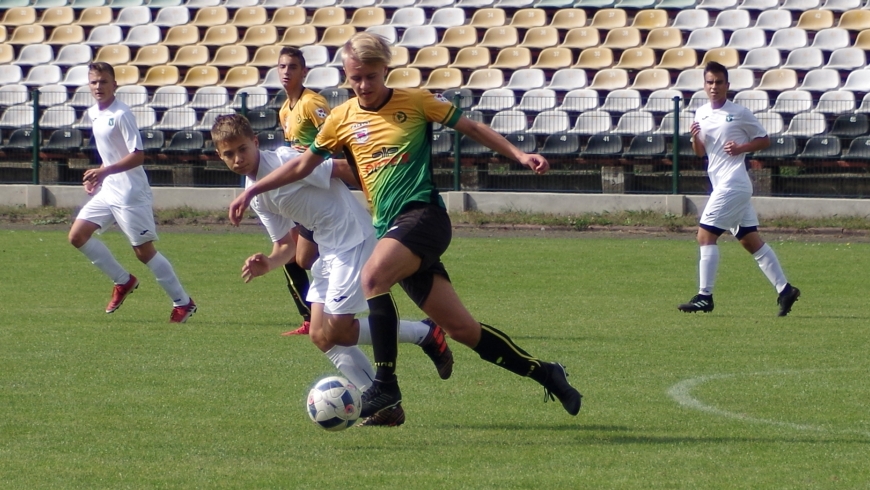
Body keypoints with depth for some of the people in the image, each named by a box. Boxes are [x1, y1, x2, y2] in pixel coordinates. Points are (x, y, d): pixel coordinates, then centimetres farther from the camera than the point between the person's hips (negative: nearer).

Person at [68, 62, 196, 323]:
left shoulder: (121, 115, -17)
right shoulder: (93, 113, 10)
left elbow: (138, 155, -22)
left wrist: (104, 171, -30)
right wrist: (97, 177, 15)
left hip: (131, 193, -9)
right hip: (107, 191, 9)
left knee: (144, 251, -5)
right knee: (77, 236, 2)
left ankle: (183, 302, 7)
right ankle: (123, 281, 16)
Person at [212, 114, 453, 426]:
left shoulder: (285, 160, -15)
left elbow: (344, 170, -15)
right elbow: (285, 244, 15)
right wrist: (267, 264, -7)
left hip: (356, 239, -9)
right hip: (328, 250, 9)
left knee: (334, 332, -12)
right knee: (320, 336, 4)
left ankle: (425, 334, 3)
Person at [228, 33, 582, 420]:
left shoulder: (416, 102, 3)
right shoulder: (342, 119, 12)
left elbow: (471, 128, 10)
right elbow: (304, 164, 22)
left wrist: (519, 155, 2)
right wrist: (252, 190, 18)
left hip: (423, 214, -5)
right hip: (391, 228, 5)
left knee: (373, 277, -31)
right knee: (460, 327, 2)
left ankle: (385, 386, -26)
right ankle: (544, 373, 15)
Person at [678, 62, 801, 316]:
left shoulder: (739, 113, -5)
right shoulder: (701, 114, 13)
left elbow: (764, 140, 1)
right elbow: (700, 152, 20)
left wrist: (741, 148, -14)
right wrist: (695, 138, -1)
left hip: (733, 183, -8)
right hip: (721, 184, 8)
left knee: (705, 235, -11)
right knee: (751, 241, 8)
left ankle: (704, 297, -10)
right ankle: (784, 290, 11)